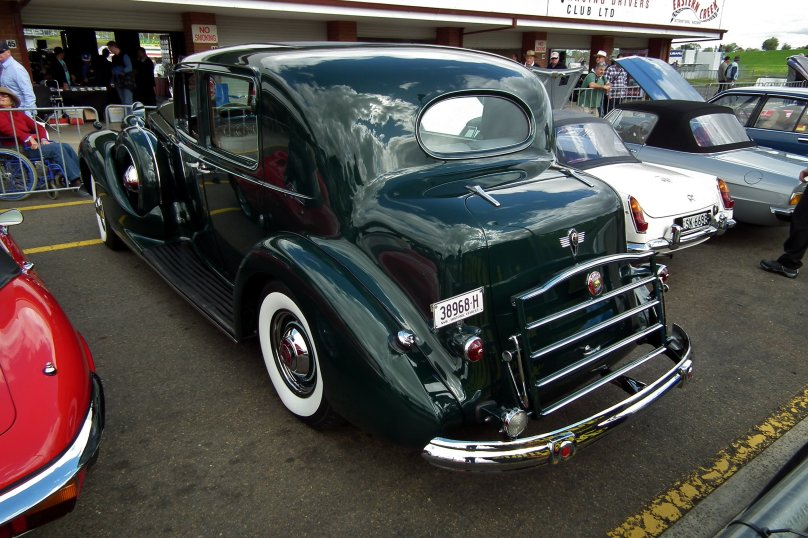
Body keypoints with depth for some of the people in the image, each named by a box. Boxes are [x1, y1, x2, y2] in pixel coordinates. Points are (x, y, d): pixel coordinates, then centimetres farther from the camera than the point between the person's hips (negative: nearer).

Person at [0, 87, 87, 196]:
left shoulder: (19, 114, 27)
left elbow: (38, 127, 19)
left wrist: (43, 139, -2)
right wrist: (28, 138, -26)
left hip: (34, 141, 7)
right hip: (19, 147, -7)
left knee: (67, 147, -14)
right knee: (57, 148, -25)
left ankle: (83, 177, -19)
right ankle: (76, 182, -30)